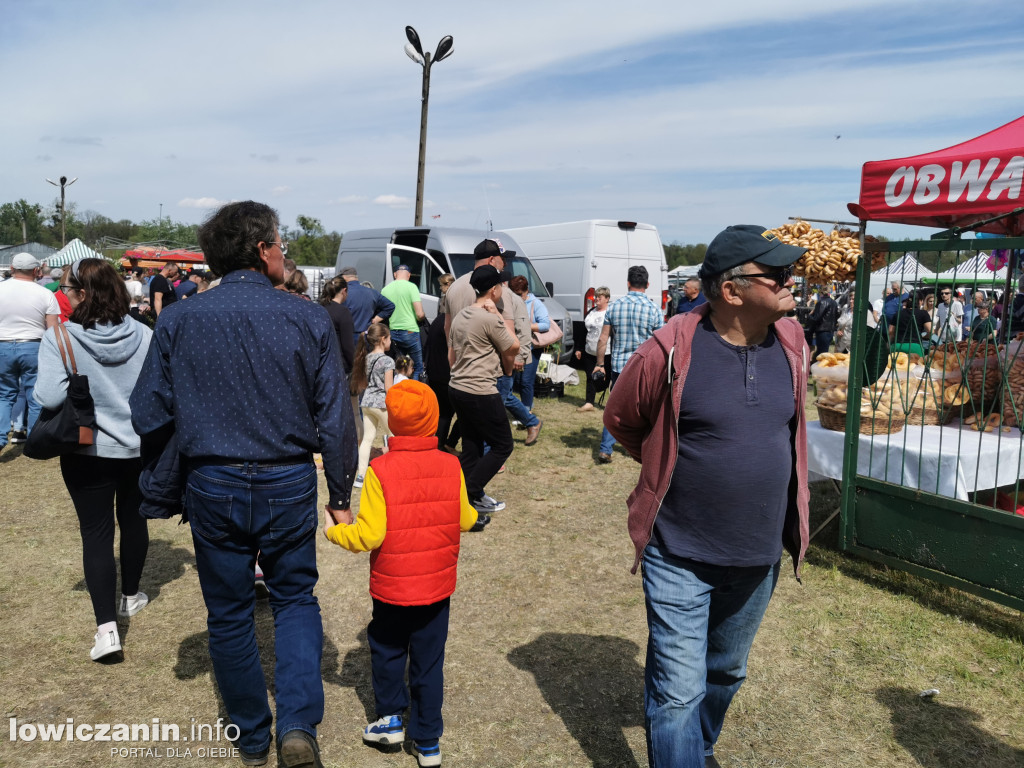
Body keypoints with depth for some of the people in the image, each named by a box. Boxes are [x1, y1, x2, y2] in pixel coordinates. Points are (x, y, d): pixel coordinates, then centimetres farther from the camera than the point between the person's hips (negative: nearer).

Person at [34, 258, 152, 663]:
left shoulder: (60, 337, -15)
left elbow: (49, 396, -22)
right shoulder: (142, 334, -7)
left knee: (96, 532, 3)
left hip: (87, 451, -3)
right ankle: (130, 597, 39)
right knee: (133, 518, 21)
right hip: (140, 447, 3)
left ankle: (106, 628, -4)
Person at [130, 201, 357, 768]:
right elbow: (334, 419, -6)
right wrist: (340, 496, 4)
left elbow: (149, 417, -2)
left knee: (229, 614, 17)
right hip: (289, 486, -1)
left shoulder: (177, 321, -4)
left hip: (212, 487, 1)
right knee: (295, 598, 20)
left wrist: (167, 484, 16)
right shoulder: (309, 320, -8)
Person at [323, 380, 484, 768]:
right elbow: (465, 520, 0)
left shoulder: (380, 470, -19)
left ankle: (391, 719, 33)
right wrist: (474, 516, 23)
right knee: (429, 661, 15)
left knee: (387, 649, 23)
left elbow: (369, 535, -19)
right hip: (438, 587, 3)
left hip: (393, 588, -3)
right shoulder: (451, 466, -9)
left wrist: (333, 531, -1)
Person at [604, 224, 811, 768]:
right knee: (679, 692, 1)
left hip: (759, 556, 5)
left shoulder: (791, 341, -4)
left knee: (726, 674, 26)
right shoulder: (671, 350, -19)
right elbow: (620, 419, -2)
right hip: (681, 558, -5)